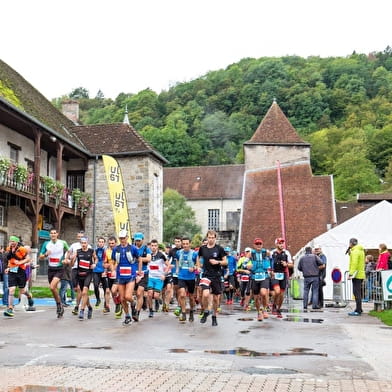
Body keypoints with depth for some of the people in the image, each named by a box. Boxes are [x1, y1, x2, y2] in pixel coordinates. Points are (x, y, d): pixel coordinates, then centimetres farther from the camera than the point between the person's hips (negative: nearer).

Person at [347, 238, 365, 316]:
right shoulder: (361, 250, 18)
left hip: (357, 274, -10)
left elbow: (354, 263, -21)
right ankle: (359, 309, 24)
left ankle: (358, 310, -12)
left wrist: (351, 274, -23)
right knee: (358, 293, 17)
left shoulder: (355, 251, -13)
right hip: (361, 274, 10)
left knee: (357, 293, -10)